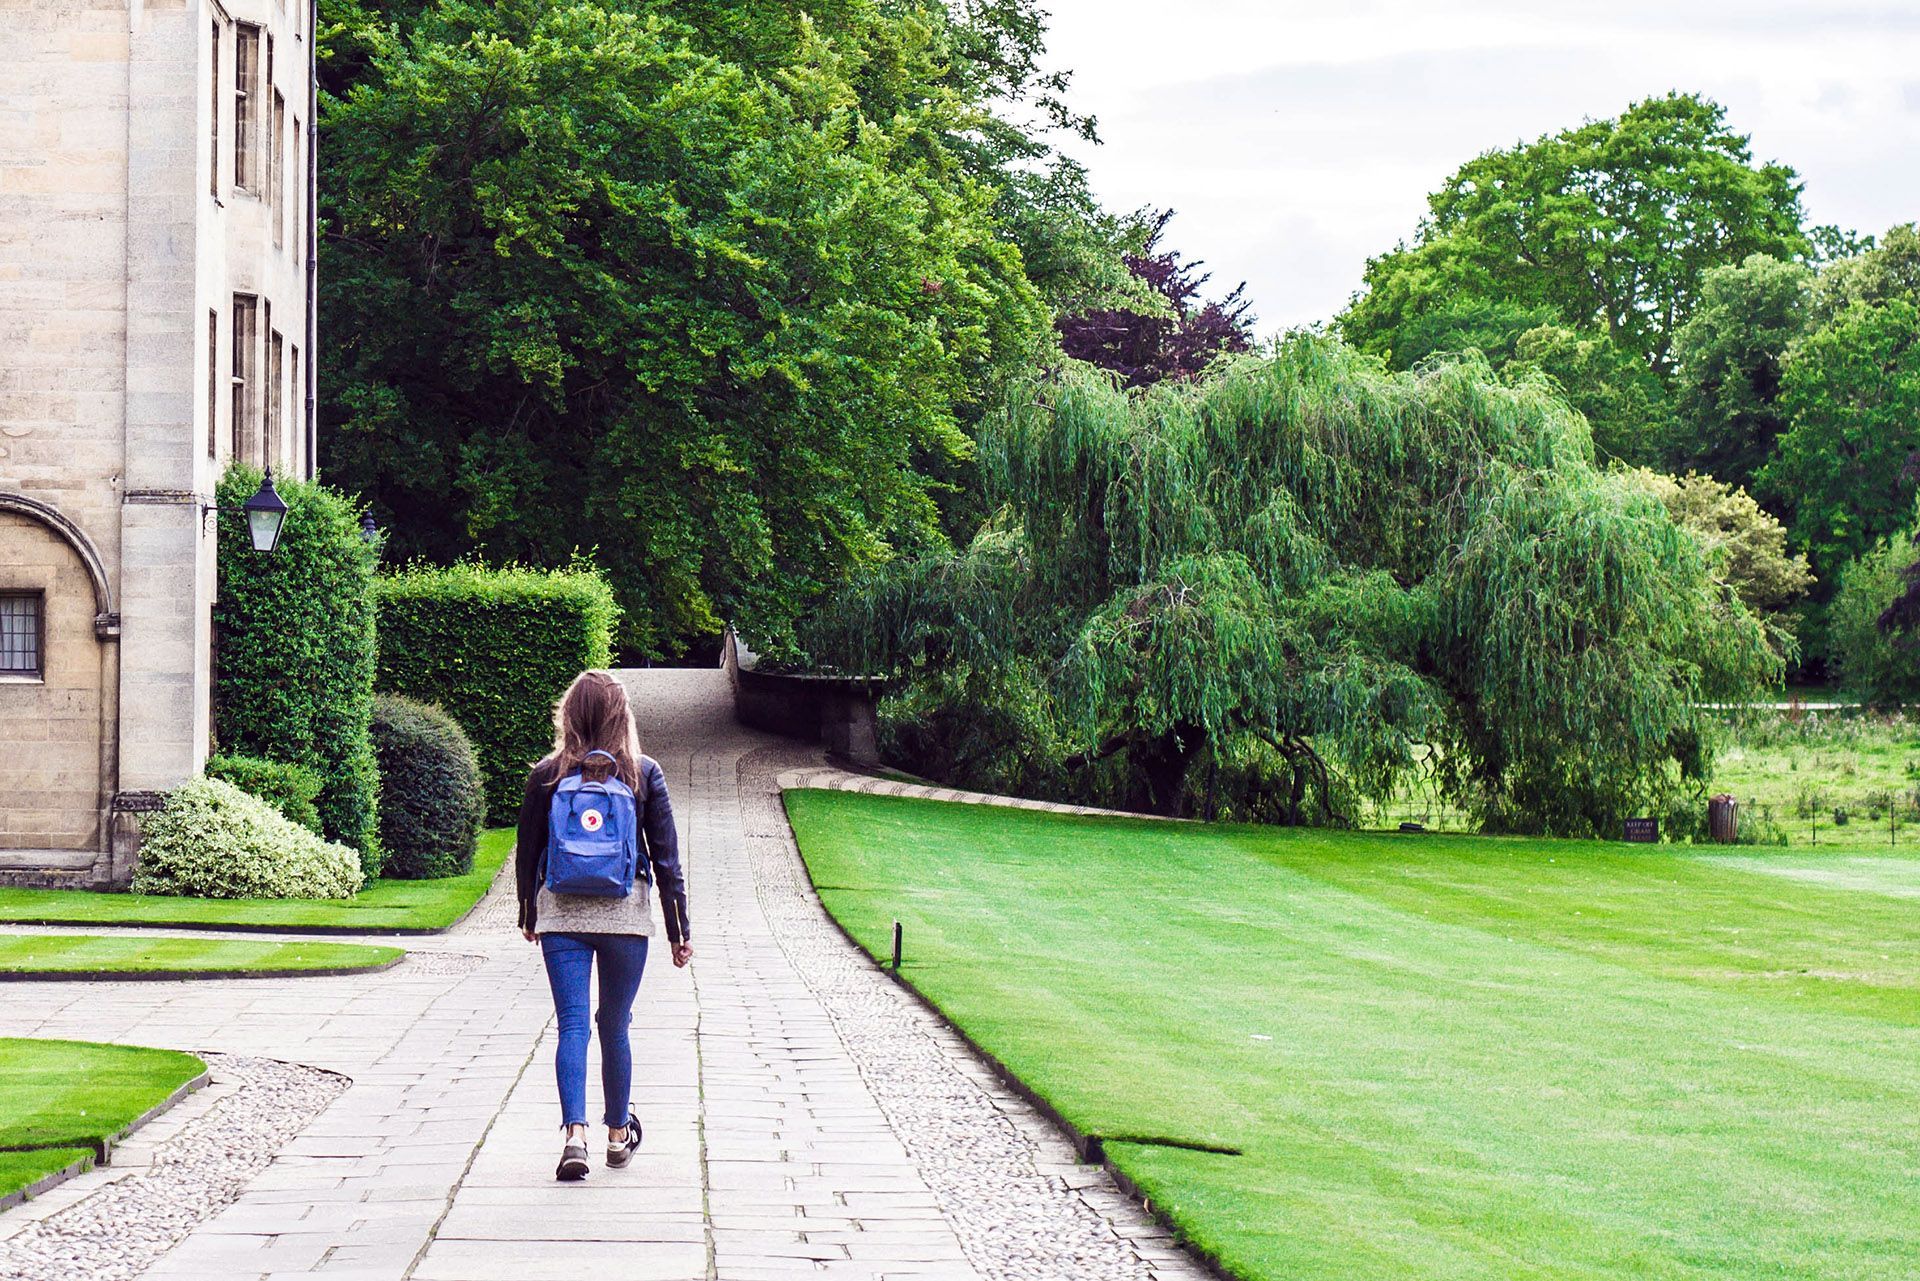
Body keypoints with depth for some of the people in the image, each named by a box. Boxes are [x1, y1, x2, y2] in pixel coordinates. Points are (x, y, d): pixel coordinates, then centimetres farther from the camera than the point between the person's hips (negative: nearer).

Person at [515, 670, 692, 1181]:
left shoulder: (547, 775, -1)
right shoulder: (643, 774, -2)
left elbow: (527, 854, 6)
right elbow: (667, 857, 0)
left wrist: (529, 917, 20)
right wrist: (679, 929, 7)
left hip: (561, 913, 0)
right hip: (625, 913, 0)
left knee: (572, 1024, -2)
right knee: (615, 1026, 13)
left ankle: (574, 1133, -19)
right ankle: (618, 1135, 25)